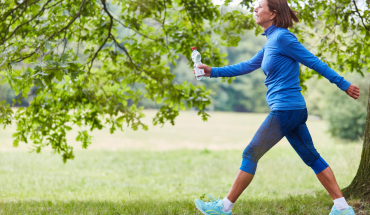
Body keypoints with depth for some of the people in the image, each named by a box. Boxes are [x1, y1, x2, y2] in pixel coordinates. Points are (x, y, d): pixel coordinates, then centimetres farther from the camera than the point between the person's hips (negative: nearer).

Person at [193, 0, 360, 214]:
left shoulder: (282, 37, -12)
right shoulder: (271, 41, 15)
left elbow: (314, 62, -11)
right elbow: (247, 66, 22)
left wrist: (344, 85, -8)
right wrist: (213, 71, 21)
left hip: (284, 110, -9)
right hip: (295, 109, 9)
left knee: (251, 155, -1)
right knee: (312, 157, 10)